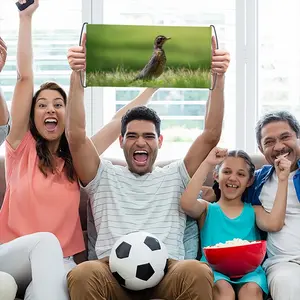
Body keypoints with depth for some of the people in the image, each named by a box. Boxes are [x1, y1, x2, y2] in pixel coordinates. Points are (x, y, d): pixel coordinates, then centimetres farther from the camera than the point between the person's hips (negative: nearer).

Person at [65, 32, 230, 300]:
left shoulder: (175, 177, 24)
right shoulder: (104, 177, 22)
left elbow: (211, 135, 13)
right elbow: (76, 136, 7)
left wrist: (218, 78, 1)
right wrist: (77, 76, -5)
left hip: (167, 270, 1)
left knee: (198, 272, -36)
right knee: (82, 275, -37)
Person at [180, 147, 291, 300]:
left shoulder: (254, 211, 18)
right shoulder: (207, 209, 15)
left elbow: (274, 224, -5)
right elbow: (186, 203, -9)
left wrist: (282, 180, -2)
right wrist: (207, 164, -7)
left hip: (248, 271, 1)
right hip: (215, 270, -1)